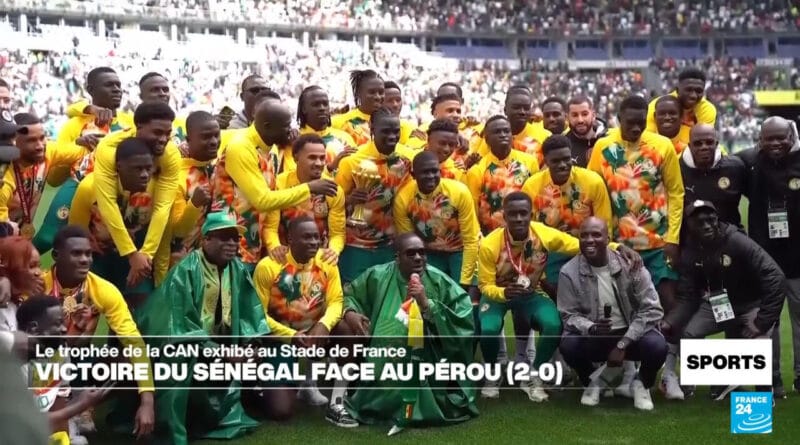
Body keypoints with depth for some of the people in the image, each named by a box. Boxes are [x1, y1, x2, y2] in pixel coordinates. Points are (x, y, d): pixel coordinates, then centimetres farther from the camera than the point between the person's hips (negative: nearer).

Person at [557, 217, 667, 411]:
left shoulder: (629, 264, -13)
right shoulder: (569, 272, -11)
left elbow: (652, 310, -13)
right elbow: (569, 315, -5)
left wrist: (622, 344, -19)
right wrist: (590, 328, -29)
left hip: (631, 334, 0)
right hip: (593, 337, 1)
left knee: (657, 346, -31)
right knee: (568, 345, -30)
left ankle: (641, 384, 6)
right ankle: (592, 381, 6)